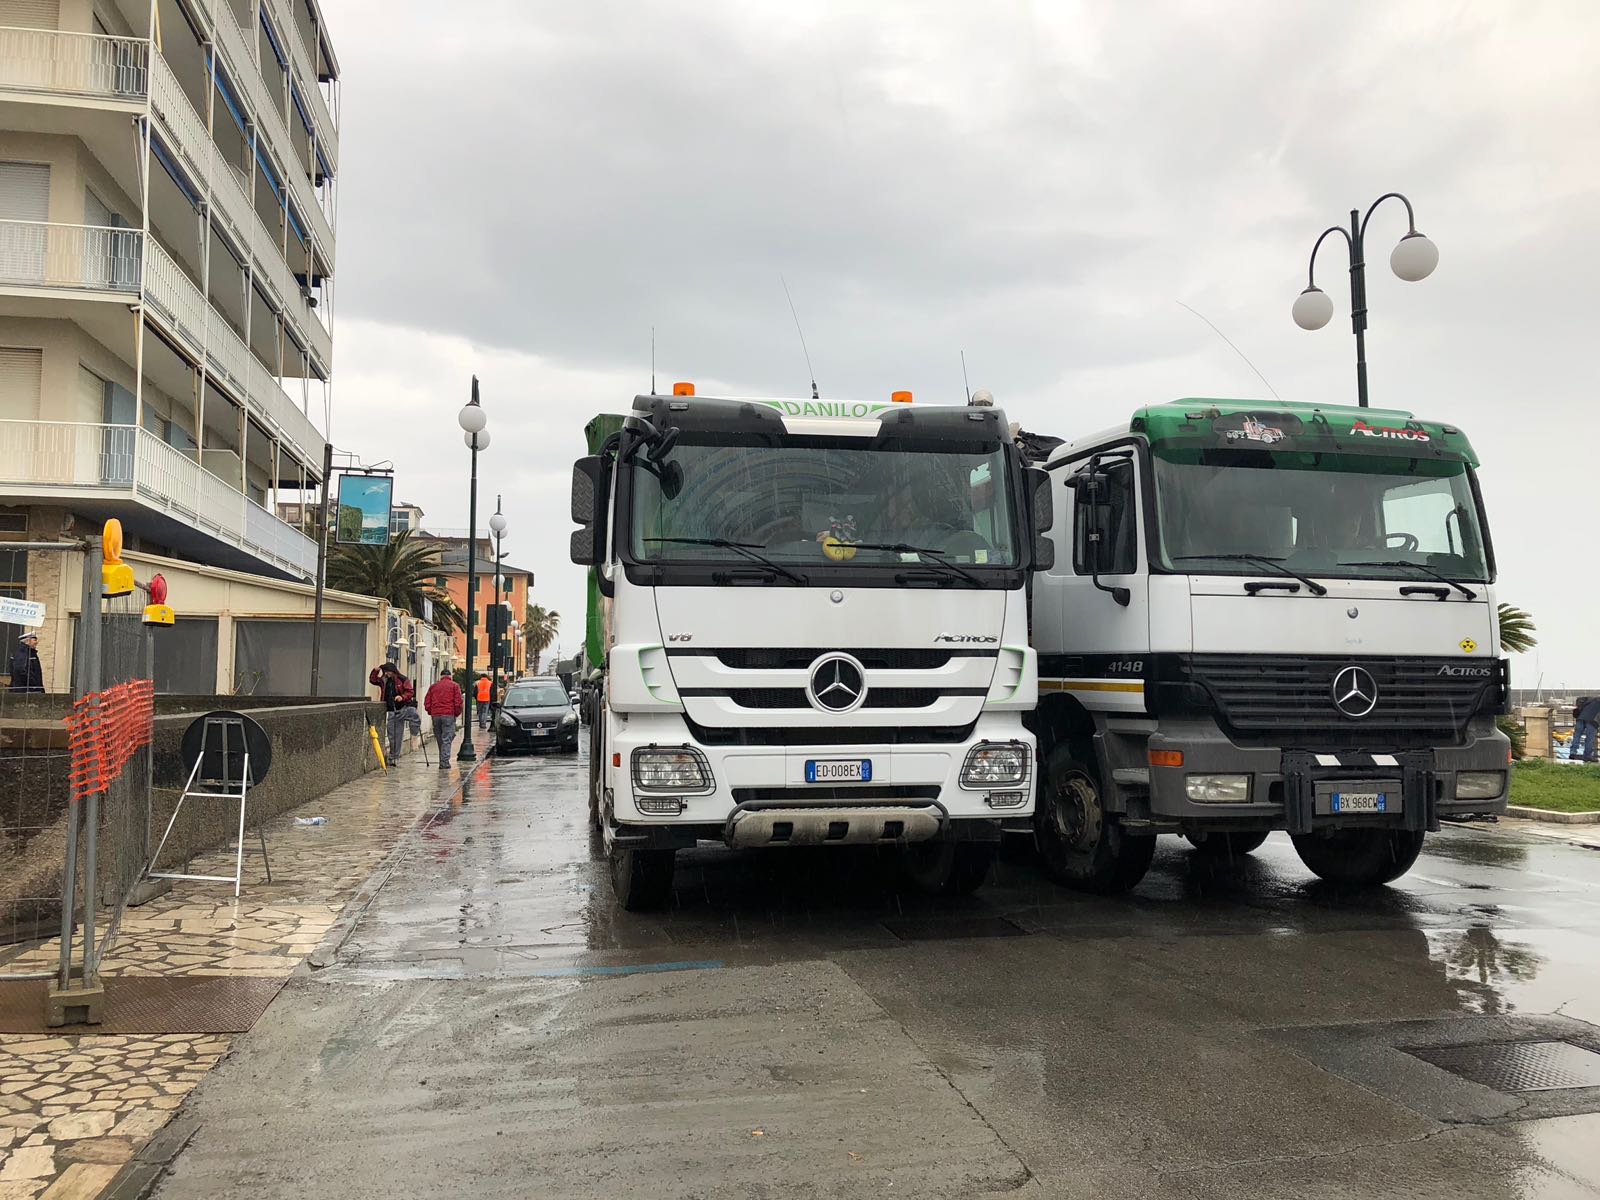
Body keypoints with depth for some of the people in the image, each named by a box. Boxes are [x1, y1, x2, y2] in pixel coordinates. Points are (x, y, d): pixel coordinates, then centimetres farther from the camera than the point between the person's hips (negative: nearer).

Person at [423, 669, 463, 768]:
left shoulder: (433, 686, 14)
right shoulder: (454, 686, 3)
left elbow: (427, 702, 10)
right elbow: (458, 702, -5)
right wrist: (457, 714, 8)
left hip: (435, 716, 3)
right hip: (449, 715, -3)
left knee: (439, 740, 13)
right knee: (447, 740, -4)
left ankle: (443, 762, 17)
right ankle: (444, 763, -12)